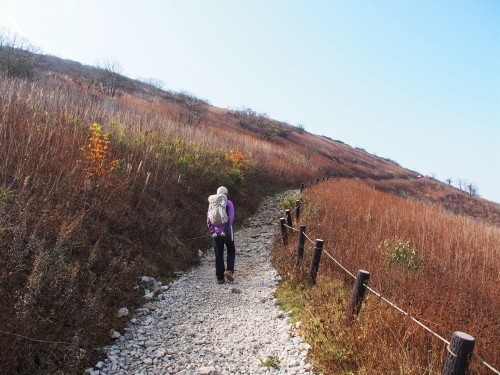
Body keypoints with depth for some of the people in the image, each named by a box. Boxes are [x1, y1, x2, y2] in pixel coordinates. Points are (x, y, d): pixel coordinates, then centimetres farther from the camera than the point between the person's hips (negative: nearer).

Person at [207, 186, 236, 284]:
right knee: (231, 251, 17)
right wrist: (228, 230, -13)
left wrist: (212, 230, 10)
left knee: (218, 255, 10)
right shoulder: (228, 203, -3)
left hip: (216, 233, 3)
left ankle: (220, 278, 12)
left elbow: (208, 219, 6)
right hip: (226, 232, -3)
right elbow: (231, 217, -13)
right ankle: (229, 270, 0)